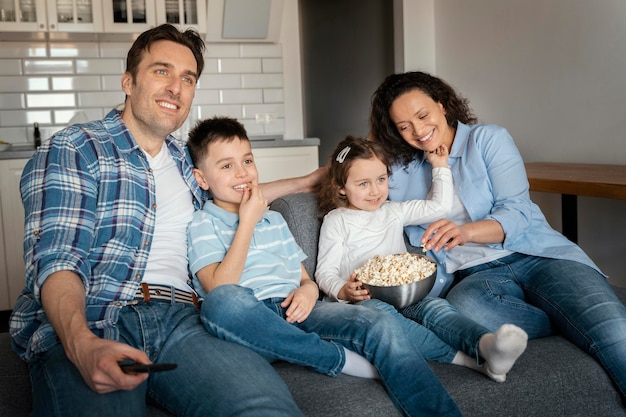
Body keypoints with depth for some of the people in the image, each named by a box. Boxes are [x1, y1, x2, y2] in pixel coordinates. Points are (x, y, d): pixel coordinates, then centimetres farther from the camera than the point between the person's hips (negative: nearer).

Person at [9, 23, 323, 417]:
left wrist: (304, 181, 41)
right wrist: (81, 344, -27)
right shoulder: (72, 150, 4)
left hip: (179, 320, 4)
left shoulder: (183, 157, 23)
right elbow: (55, 260, -8)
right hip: (84, 328, -4)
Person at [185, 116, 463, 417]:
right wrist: (247, 221, -6)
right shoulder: (202, 224, 6)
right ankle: (338, 358, -27)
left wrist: (308, 291, -4)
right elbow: (219, 289, -11)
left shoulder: (274, 219, 26)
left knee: (380, 324, -24)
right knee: (222, 301, -41)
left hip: (294, 313, 5)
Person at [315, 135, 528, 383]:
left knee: (434, 307, -29)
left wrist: (440, 167, 21)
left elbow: (439, 206, 21)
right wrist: (343, 291, -18)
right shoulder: (336, 221, 8)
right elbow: (325, 271, 2)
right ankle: (464, 358, -47)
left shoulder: (394, 212, 22)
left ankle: (486, 345, -58)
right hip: (362, 298, -3)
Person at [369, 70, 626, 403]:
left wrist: (466, 230, -26)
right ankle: (578, 325, -23)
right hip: (474, 275, 2)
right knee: (461, 307, -39)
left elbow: (517, 212, -6)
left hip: (536, 254, -1)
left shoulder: (488, 139, 7)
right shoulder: (398, 172, 16)